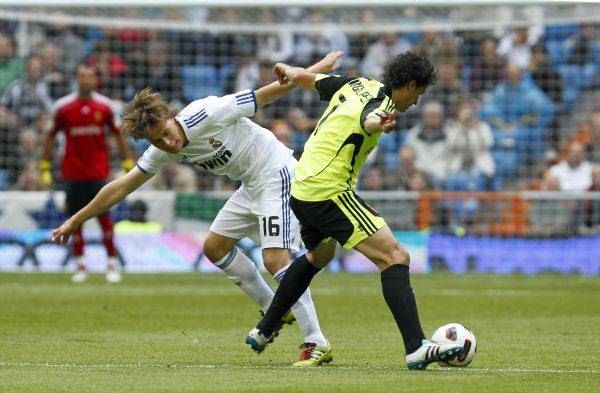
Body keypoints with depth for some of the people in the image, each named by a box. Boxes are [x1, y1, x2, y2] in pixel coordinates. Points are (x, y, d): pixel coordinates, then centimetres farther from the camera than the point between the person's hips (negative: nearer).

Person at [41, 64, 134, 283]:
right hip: (73, 172, 1)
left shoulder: (104, 105, 1)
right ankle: (80, 267, 10)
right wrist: (45, 168, 6)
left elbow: (118, 134, 9)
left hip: (99, 170, -1)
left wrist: (128, 165, 6)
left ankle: (112, 265, 0)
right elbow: (51, 136, 8)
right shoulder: (63, 107, 0)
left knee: (104, 215, -7)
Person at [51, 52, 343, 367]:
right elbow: (122, 187, 5)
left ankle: (316, 343, -14)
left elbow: (264, 95, -18)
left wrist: (318, 69, -12)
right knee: (215, 248, 14)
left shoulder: (207, 114, -25)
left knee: (275, 260, -19)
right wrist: (74, 221, 7)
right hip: (251, 185, 9)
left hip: (276, 173, -9)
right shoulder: (163, 151, -3)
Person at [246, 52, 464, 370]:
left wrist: (290, 72, 50)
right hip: (330, 193, -10)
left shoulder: (356, 85, 10)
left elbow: (309, 78, 28)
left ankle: (262, 332, 45)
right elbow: (366, 120, -41)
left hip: (301, 192, 10)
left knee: (318, 256, 35)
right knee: (395, 257, -16)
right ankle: (416, 348, -29)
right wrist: (377, 123, -65)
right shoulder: (379, 103, -14)